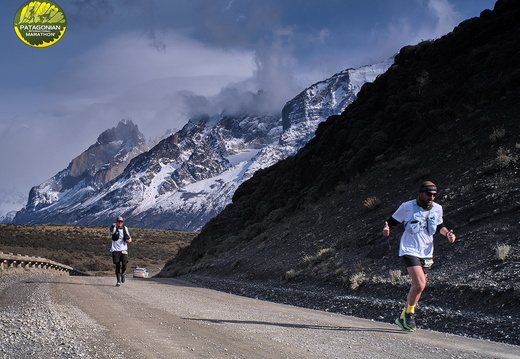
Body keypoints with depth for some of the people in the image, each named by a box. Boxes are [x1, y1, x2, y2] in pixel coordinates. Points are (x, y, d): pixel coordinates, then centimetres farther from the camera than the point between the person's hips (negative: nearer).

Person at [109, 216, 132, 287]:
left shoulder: (125, 228, 9)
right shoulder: (113, 227, -2)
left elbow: (128, 237, 19)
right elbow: (112, 232, -25)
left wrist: (129, 239, -6)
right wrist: (113, 226, -46)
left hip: (124, 249, 2)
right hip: (115, 250, -2)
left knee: (124, 265, -11)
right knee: (117, 266, 0)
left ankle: (122, 274, 21)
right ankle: (118, 281, 13)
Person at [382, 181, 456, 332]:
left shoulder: (437, 209, 5)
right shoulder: (407, 207, -8)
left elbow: (439, 226, 22)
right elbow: (392, 221, -1)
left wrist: (447, 233, 2)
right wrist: (386, 229, -23)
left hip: (426, 253, 6)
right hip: (410, 250, -6)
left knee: (418, 287, 10)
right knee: (420, 285, -21)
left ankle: (403, 318, 28)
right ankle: (409, 313, 2)